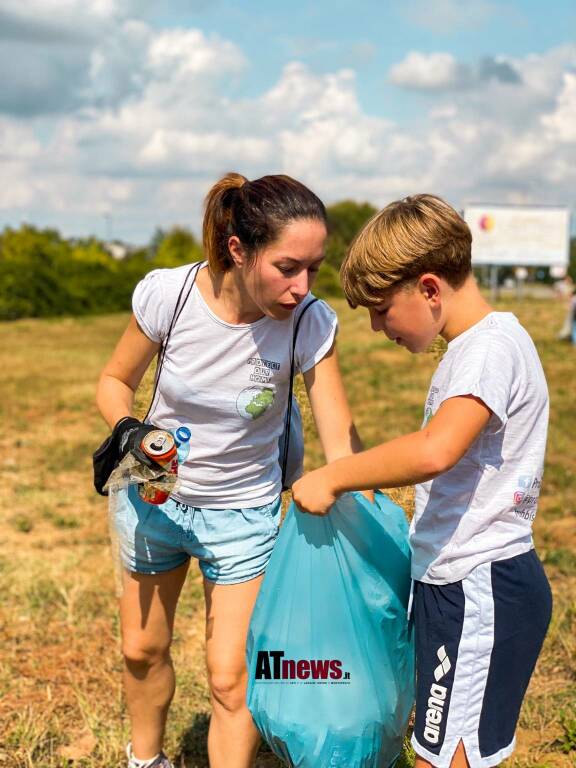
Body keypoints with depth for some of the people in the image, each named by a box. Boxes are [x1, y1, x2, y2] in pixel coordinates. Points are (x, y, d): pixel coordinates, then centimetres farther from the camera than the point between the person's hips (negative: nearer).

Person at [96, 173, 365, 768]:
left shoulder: (311, 324, -25)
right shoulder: (166, 294, -24)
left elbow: (342, 448, -21)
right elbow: (114, 381, -6)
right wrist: (126, 427, -27)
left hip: (243, 513, -2)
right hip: (154, 496, 2)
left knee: (229, 680, -3)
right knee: (141, 651, 21)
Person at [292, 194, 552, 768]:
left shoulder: (490, 347, -20)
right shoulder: (471, 346, 13)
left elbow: (435, 450, -37)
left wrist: (332, 477, -26)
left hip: (480, 592, -10)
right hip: (457, 583, 10)